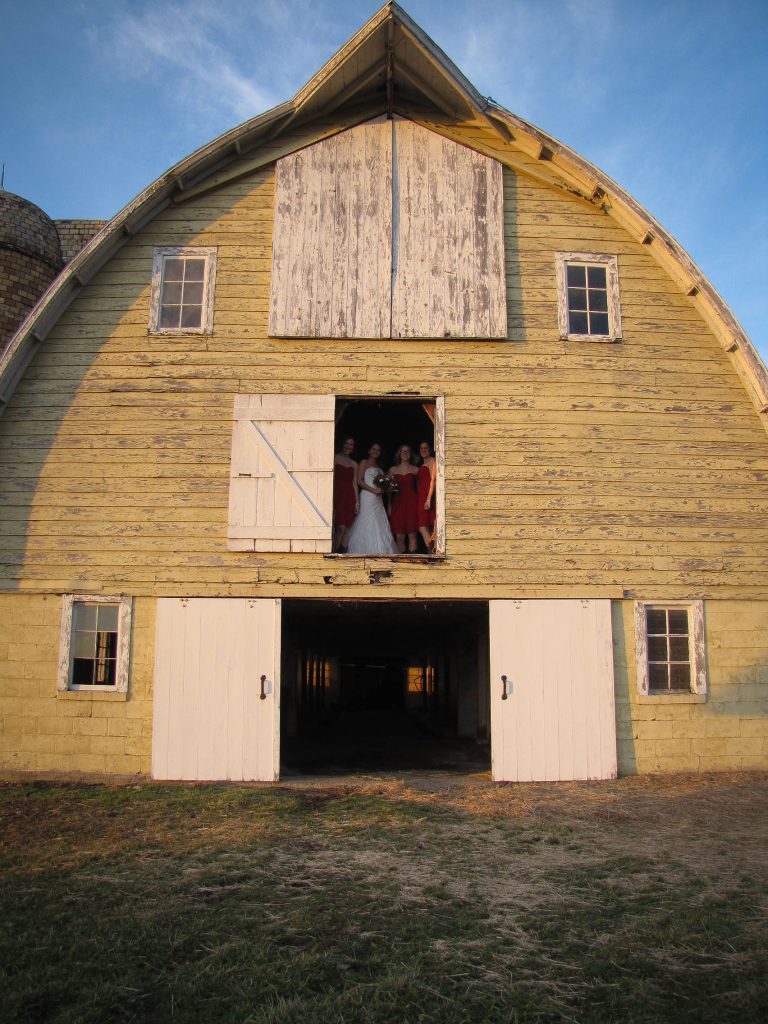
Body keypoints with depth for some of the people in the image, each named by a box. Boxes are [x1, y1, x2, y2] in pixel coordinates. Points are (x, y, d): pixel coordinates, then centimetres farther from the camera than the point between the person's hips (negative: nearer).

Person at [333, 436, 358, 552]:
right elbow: (331, 478, -3)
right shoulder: (335, 458, 4)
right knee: (340, 527, -14)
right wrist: (331, 498, -12)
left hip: (350, 496, 5)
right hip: (338, 494, -5)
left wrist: (357, 501, 11)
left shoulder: (354, 464, 19)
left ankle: (342, 554, 3)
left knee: (347, 528, -1)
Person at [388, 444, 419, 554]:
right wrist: (389, 505, 4)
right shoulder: (393, 469, 13)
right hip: (398, 502, 1)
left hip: (411, 502, -1)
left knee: (412, 534, -6)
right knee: (399, 536, -3)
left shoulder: (415, 470, 9)